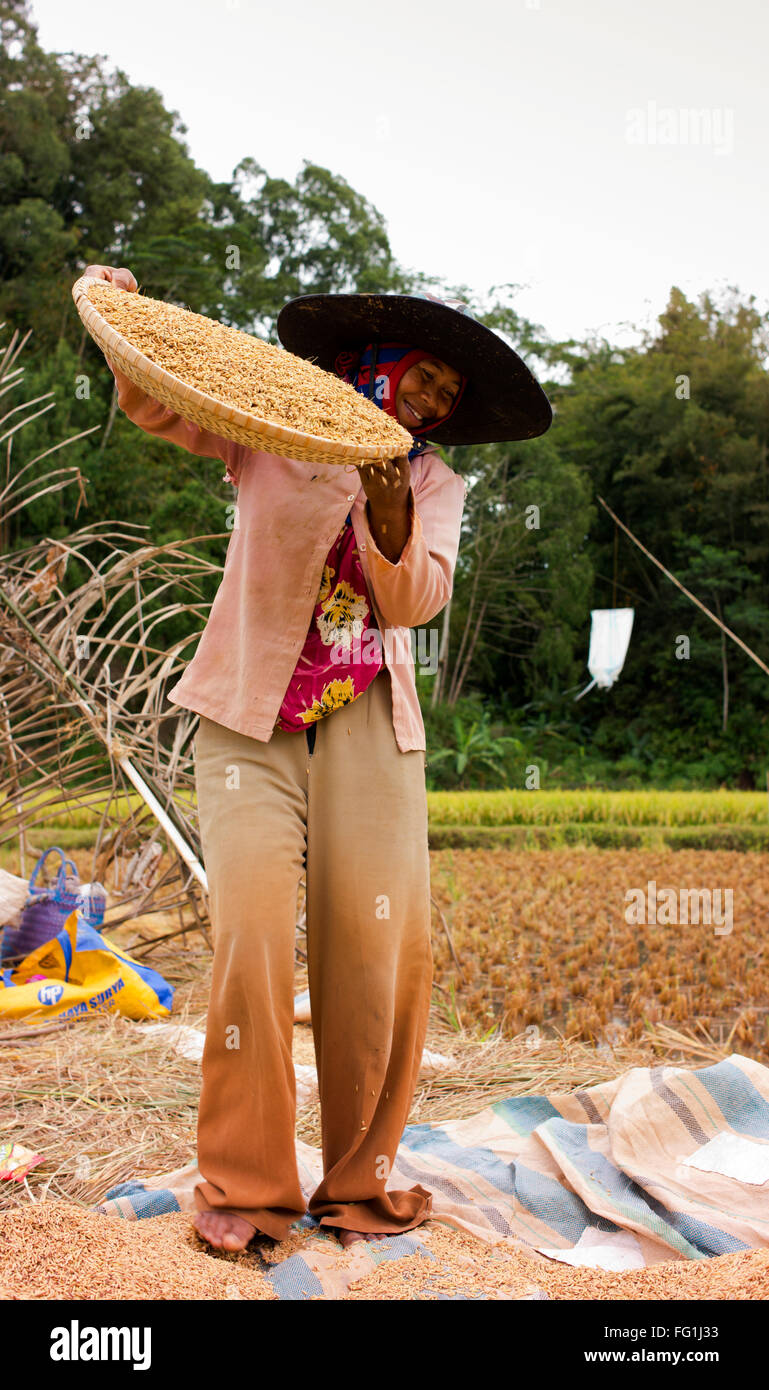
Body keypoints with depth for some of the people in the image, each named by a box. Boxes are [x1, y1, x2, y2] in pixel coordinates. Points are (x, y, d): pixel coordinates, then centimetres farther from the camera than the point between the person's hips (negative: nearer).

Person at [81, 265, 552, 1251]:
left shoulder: (436, 488, 15)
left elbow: (413, 602, 0)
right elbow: (156, 406, 6)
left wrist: (388, 511, -18)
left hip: (368, 730, 2)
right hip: (252, 723, -2)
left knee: (381, 943, -11)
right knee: (251, 931, -17)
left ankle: (358, 1183, 3)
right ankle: (245, 1188, -5)